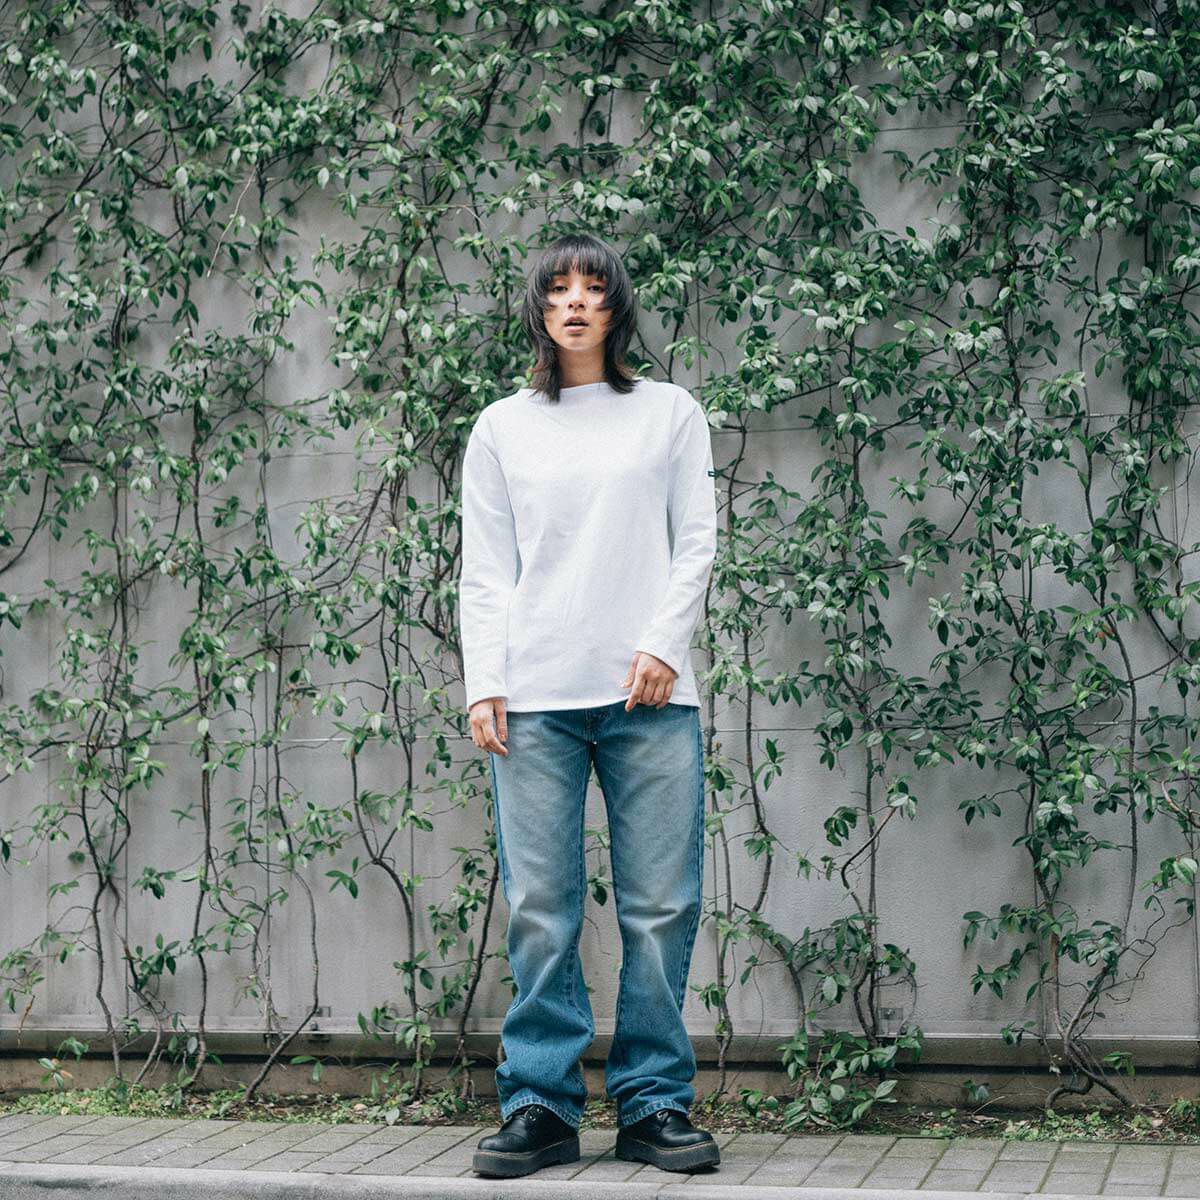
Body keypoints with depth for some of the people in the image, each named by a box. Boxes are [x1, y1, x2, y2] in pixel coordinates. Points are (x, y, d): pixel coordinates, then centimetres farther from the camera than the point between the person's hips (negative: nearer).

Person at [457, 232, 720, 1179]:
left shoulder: (670, 412, 14)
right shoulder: (502, 428, 15)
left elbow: (696, 544, 8)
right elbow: (486, 571, 11)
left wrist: (663, 646, -6)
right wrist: (485, 683, 0)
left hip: (651, 694, 0)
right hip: (537, 697, 0)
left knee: (661, 907, -3)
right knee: (541, 911, -3)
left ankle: (655, 1102, 6)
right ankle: (541, 1106, 4)